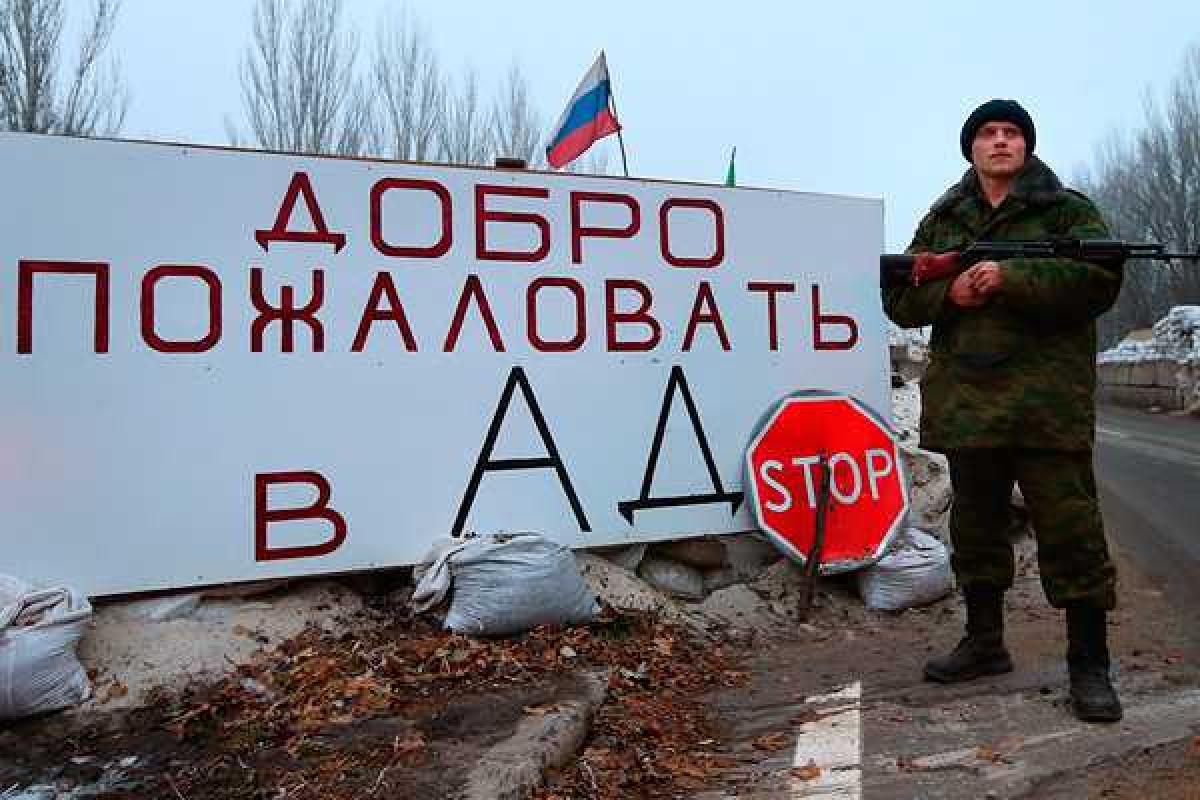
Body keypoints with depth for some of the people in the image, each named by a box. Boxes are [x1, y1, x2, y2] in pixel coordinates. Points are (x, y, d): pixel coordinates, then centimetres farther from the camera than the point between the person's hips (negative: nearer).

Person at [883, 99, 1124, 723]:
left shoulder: (1068, 210, 6)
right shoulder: (941, 221, 16)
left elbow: (1100, 279, -9)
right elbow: (898, 297, 11)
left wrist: (1011, 279, -19)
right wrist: (948, 291, -9)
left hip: (1047, 403, -4)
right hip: (965, 402, 4)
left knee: (1069, 529, -4)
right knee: (975, 526, 13)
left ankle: (1090, 666, 9)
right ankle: (984, 643, 28)